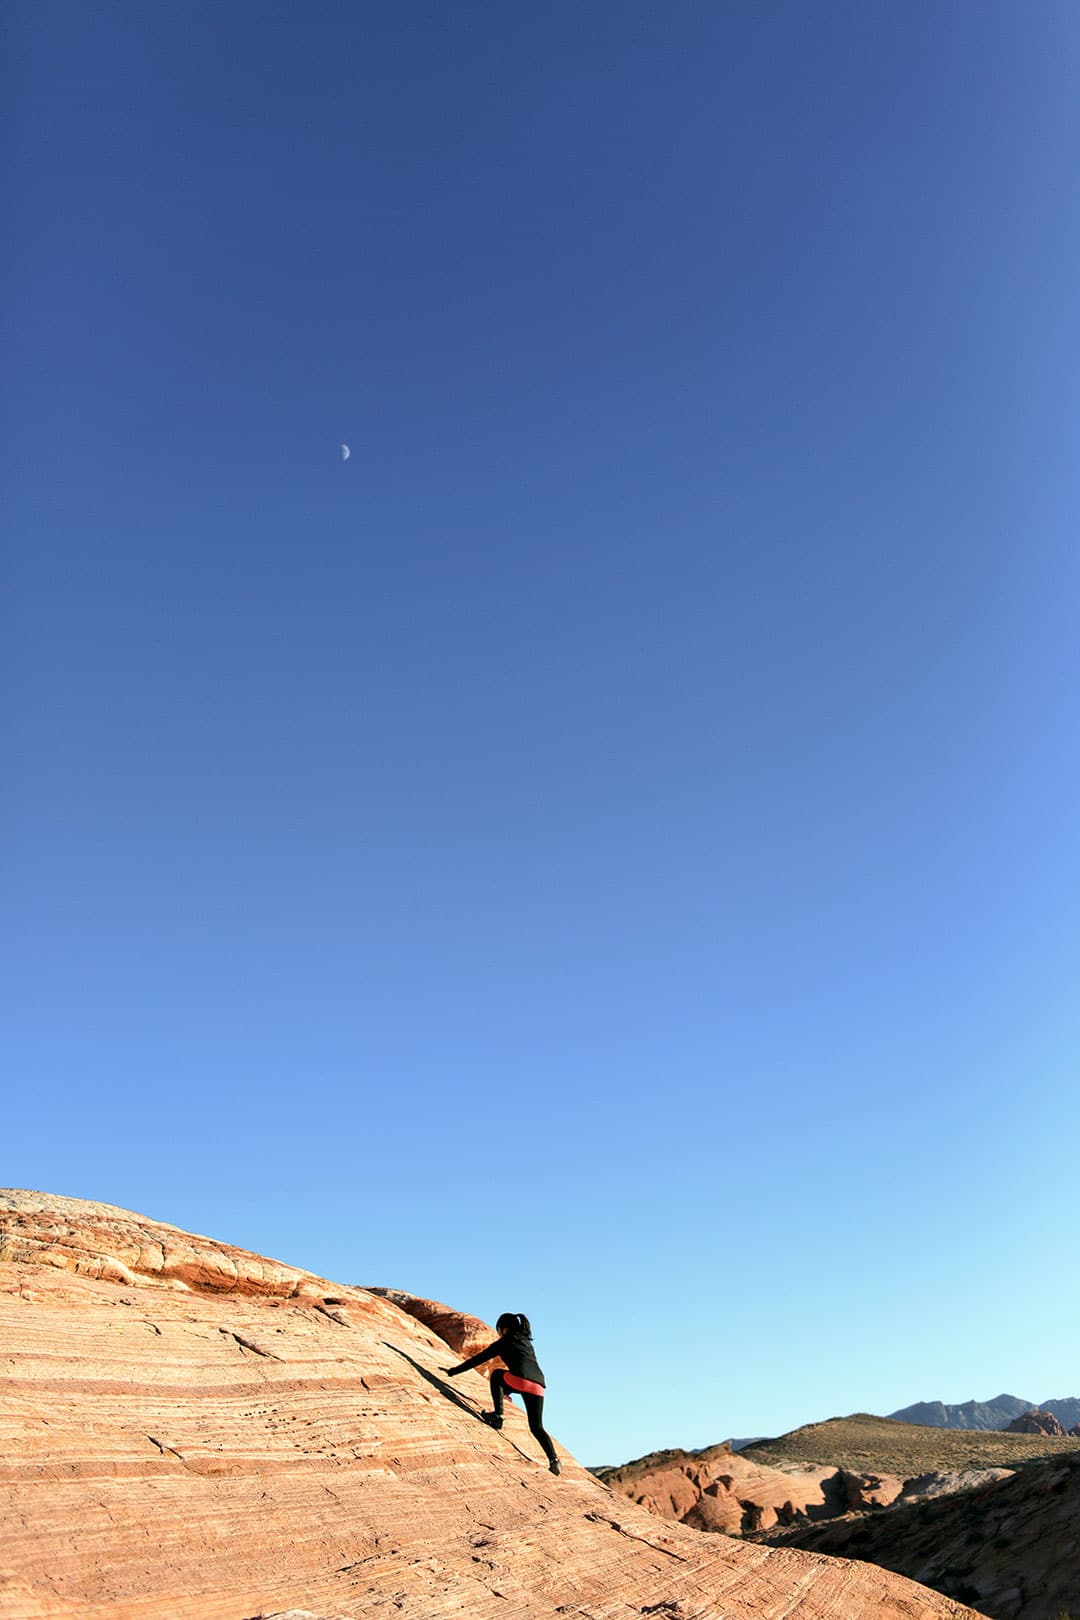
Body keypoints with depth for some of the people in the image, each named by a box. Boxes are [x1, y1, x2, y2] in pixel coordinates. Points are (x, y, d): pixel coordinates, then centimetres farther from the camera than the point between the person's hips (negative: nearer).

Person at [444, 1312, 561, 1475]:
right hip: (537, 1386, 6)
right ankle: (554, 1460, -2)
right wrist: (507, 1389, 57)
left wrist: (453, 1371, 25)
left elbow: (479, 1359, 17)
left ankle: (498, 1415, 14)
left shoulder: (505, 1342, 15)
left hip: (520, 1381, -6)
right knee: (537, 1427, 16)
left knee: (497, 1374, 25)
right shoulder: (527, 1342, 33)